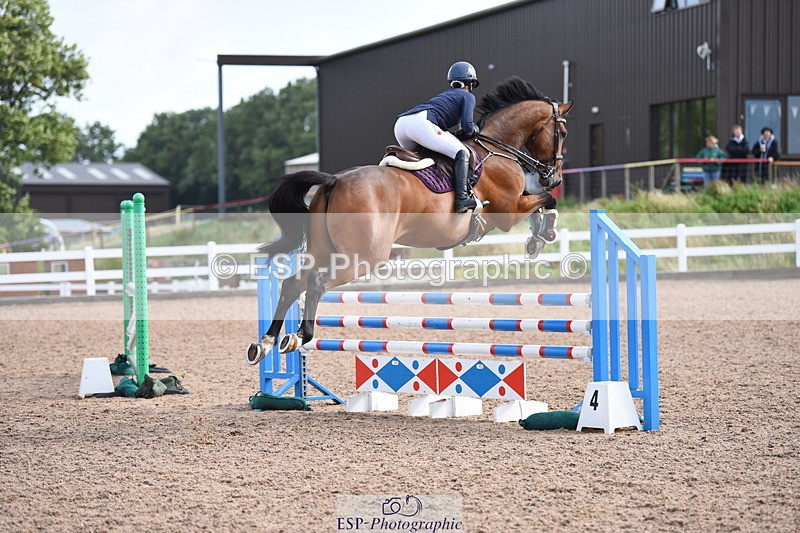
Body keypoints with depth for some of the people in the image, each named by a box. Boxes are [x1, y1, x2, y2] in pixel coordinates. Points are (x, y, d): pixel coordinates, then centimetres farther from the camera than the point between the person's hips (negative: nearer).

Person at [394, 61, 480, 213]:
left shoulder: (444, 95, 37)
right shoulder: (468, 96, 16)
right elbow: (467, 125, 1)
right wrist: (473, 130, 21)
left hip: (400, 124, 8)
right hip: (420, 122, -8)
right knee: (462, 153, -5)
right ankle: (462, 199, -20)